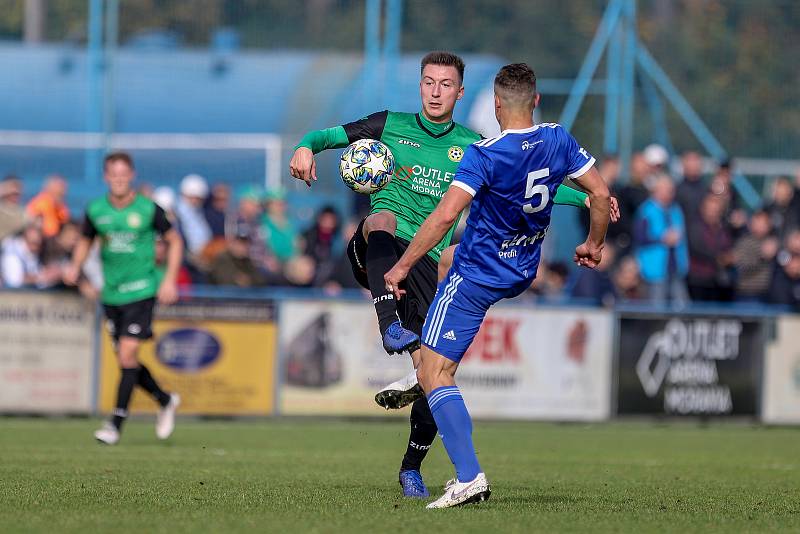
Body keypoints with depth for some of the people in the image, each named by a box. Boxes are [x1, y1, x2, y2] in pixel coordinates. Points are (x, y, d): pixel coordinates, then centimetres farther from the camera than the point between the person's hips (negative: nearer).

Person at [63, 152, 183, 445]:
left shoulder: (148, 209, -7)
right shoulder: (95, 210, 2)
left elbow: (174, 241, 4)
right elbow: (85, 242, 18)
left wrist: (170, 280, -4)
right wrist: (75, 266, -2)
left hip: (141, 291, -4)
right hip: (111, 294, 4)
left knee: (128, 354, -14)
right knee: (126, 360, 7)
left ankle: (116, 423, -9)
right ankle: (165, 400, 30)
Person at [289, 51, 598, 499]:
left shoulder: (471, 147, 14)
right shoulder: (391, 125, 11)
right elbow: (329, 135, 13)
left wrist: (585, 198, 7)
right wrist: (306, 148, -10)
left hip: (429, 262, 1)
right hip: (378, 256, -1)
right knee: (383, 219, -38)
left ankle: (412, 469, 14)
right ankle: (390, 326, -53)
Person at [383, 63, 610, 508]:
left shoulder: (485, 156, -22)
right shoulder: (559, 141, -6)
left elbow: (445, 215, -28)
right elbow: (601, 194, 0)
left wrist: (402, 267, -22)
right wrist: (594, 245, 17)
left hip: (477, 277, -8)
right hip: (523, 273, 8)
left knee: (435, 375, -5)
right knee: (448, 257, 38)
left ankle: (469, 476, -19)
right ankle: (428, 371, 41)